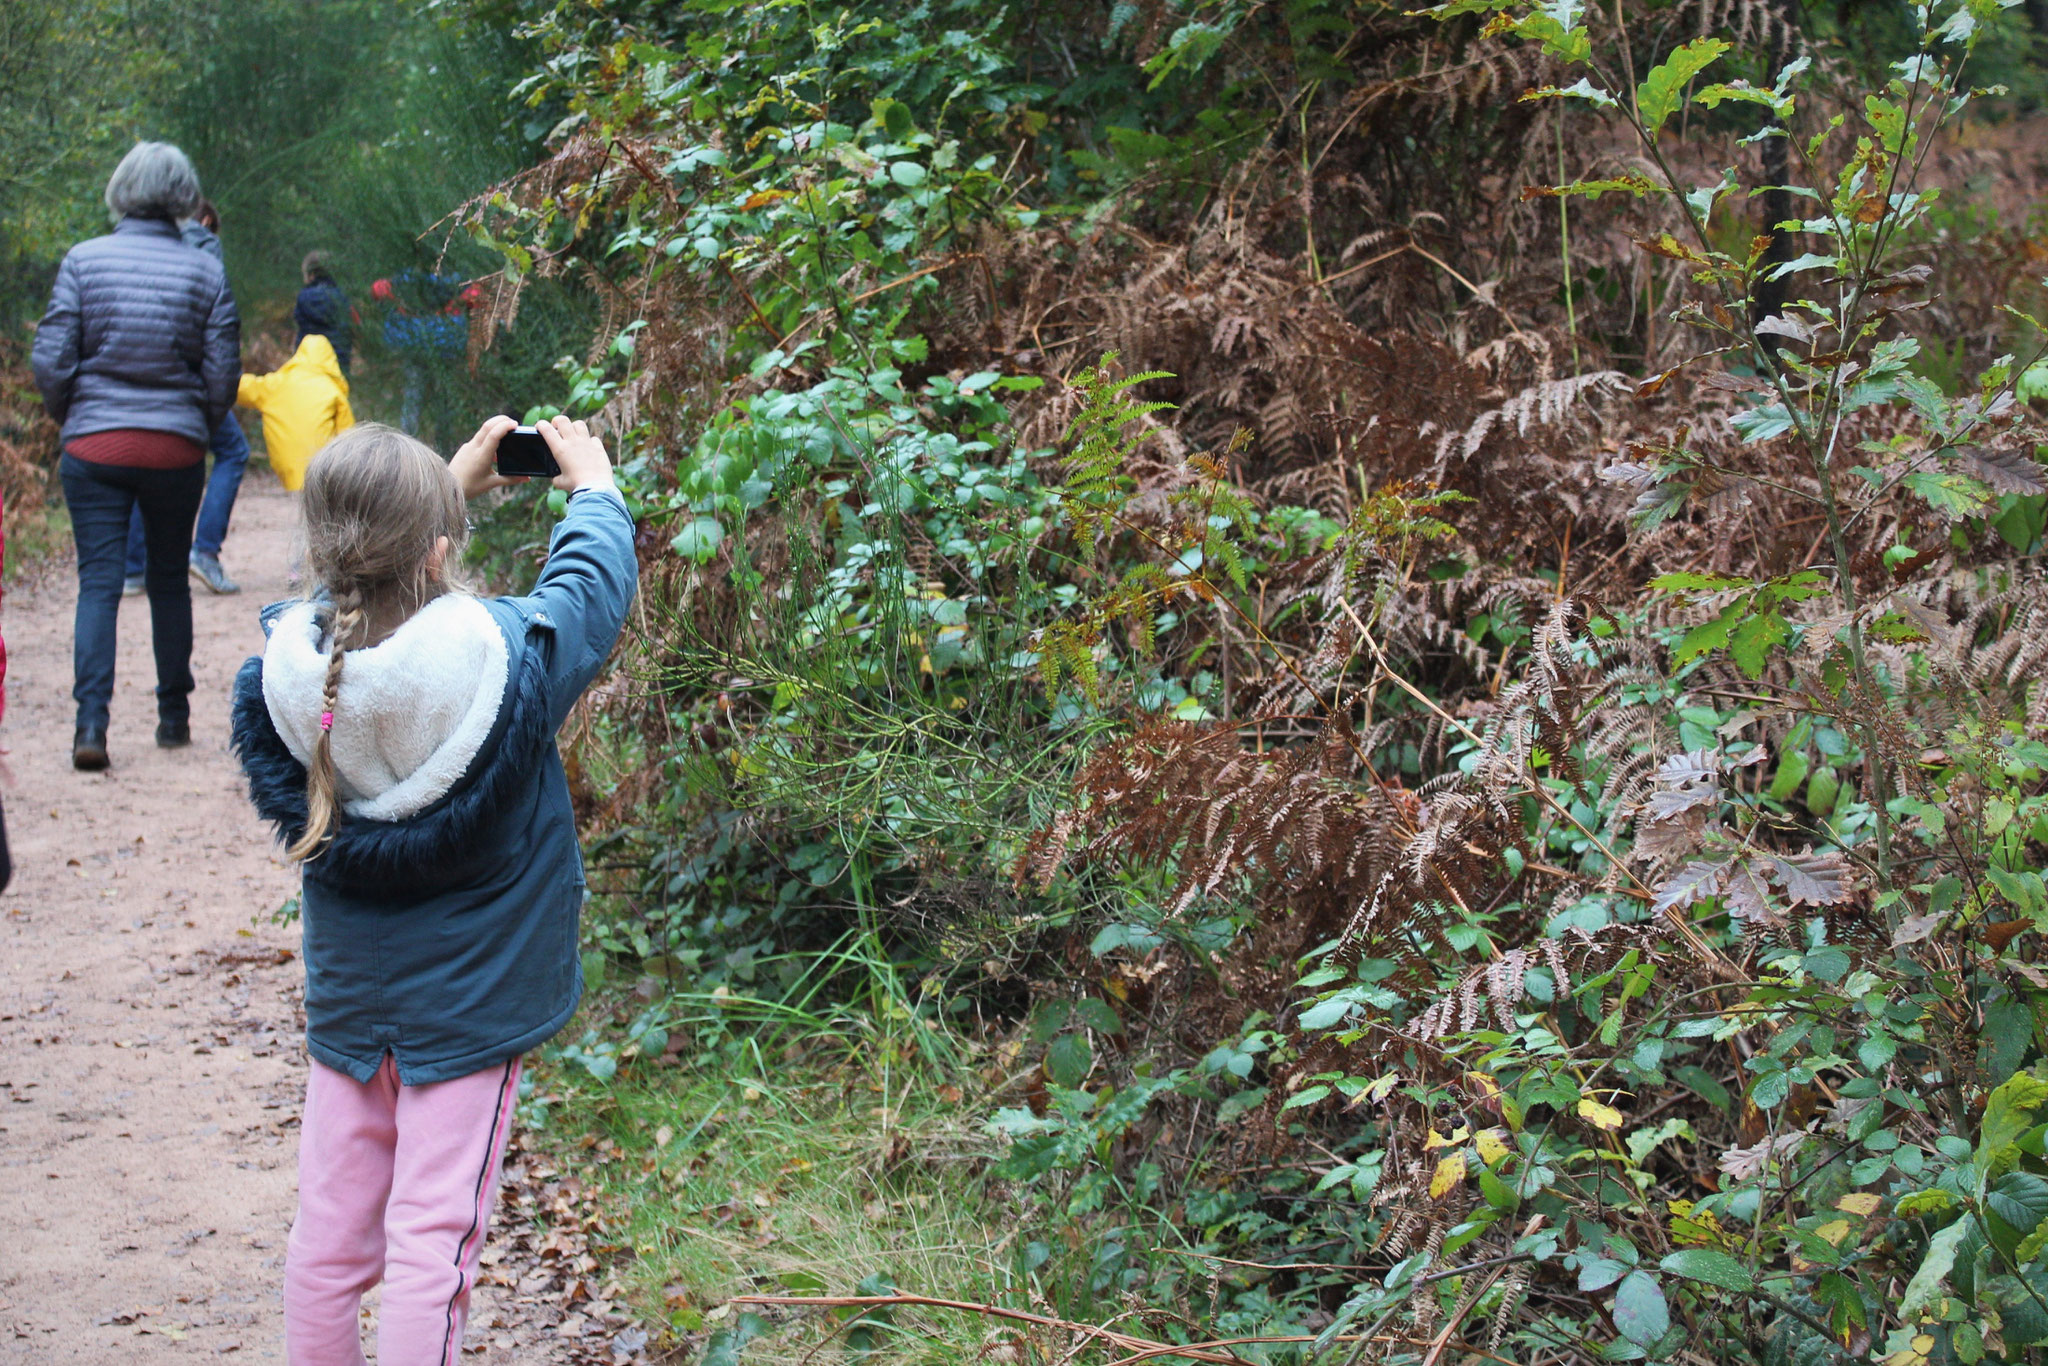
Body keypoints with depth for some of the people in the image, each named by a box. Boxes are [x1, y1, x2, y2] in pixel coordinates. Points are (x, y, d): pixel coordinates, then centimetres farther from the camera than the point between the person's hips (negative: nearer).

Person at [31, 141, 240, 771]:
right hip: (176, 450, 1)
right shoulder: (207, 273, -2)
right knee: (169, 578, 14)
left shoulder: (84, 260, -4)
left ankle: (91, 721, -11)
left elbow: (51, 360, -5)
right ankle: (173, 714, 21)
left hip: (94, 444, -1)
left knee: (98, 581, 1)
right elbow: (223, 375, 0)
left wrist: (68, 420, 13)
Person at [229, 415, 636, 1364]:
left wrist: (449, 486, 18)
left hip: (345, 999, 4)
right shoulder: (507, 661, -22)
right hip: (468, 1005, -4)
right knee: (432, 1239, 0)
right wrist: (593, 489, 16)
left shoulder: (289, 670, -12)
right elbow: (591, 586, -3)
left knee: (330, 1233, 14)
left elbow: (367, 593, 10)